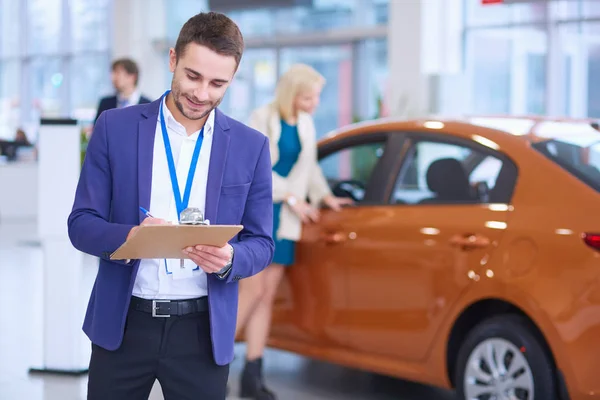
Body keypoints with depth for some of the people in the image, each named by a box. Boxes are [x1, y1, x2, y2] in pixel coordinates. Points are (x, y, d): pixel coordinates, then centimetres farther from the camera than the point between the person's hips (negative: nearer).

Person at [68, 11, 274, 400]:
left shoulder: (252, 146, 1)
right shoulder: (115, 127, -2)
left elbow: (261, 244, 3)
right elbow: (81, 224, -2)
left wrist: (227, 259, -19)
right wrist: (130, 236, -23)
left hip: (203, 329, 1)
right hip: (122, 324, 0)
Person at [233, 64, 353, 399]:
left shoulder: (305, 123, 9)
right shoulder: (263, 119, -10)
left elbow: (310, 166, 19)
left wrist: (324, 195, 4)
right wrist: (292, 198, -15)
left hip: (284, 218, 6)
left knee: (267, 296, 4)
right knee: (252, 291, -9)